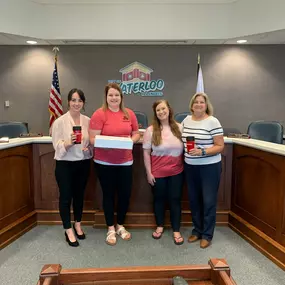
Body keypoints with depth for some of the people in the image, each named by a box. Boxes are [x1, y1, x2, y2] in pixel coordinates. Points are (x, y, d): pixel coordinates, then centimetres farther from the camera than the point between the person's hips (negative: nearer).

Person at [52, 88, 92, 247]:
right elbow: (57, 146, -13)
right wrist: (68, 143, -31)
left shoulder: (88, 121, 1)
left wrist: (89, 148, -14)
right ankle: (68, 230, 22)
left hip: (83, 163, 4)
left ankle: (78, 224, 37)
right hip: (65, 164, -3)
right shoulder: (60, 121, -9)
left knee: (79, 195, 17)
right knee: (66, 197, 6)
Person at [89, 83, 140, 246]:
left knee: (125, 194, 9)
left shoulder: (129, 114, 4)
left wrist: (130, 140, -8)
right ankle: (111, 229, 28)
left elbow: (136, 134, 12)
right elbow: (93, 139, -10)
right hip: (104, 162, -3)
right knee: (109, 195, 9)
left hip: (125, 161, 3)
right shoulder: (99, 114, -8)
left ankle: (120, 226, 33)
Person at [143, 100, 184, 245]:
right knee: (159, 199, 14)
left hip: (176, 172, 1)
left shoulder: (179, 128, 0)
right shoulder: (151, 130, -7)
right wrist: (149, 172, -7)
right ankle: (160, 226, 36)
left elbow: (185, 148, 8)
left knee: (175, 200, 9)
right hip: (157, 173, -1)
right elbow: (146, 152, -5)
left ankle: (176, 231, 24)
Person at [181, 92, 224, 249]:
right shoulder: (186, 120, 6)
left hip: (209, 167, -5)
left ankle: (207, 235, 21)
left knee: (208, 201, 5)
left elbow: (220, 146, -11)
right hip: (190, 167, 5)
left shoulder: (213, 121, -10)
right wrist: (182, 157, 6)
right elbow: (182, 140, 19)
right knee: (194, 200, 14)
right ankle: (197, 230, 31)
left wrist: (202, 152, -23)